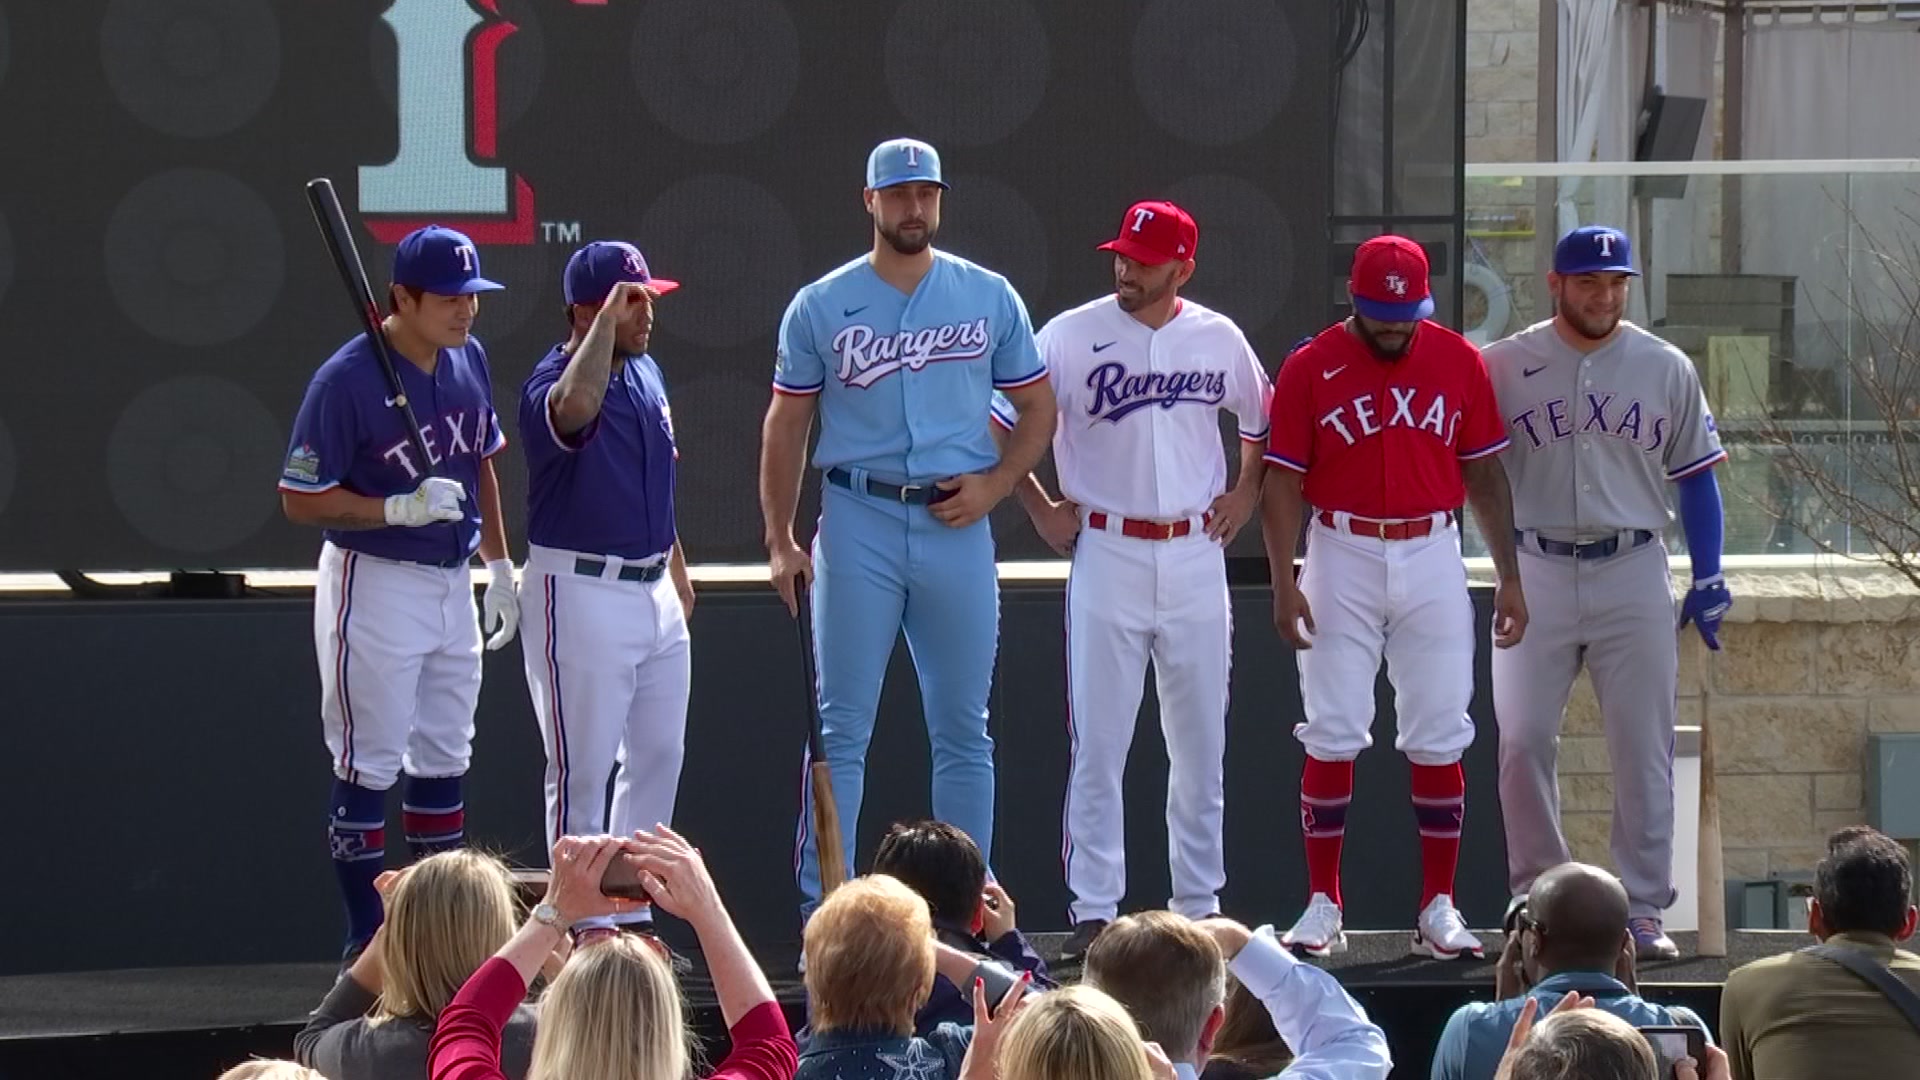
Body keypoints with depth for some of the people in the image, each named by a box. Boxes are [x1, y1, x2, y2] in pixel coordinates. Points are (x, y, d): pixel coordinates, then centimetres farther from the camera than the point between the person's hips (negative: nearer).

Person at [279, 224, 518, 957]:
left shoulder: (470, 361, 4)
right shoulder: (347, 380, -19)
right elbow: (300, 499, -17)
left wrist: (500, 566, 17)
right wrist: (401, 509, -26)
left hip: (452, 585, 8)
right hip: (375, 586, -8)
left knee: (444, 761, 15)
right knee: (368, 769, -2)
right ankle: (368, 946, 4)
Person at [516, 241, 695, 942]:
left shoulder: (646, 375, 10)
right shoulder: (552, 384, -17)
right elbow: (575, 406, -44)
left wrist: (677, 569, 26)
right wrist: (606, 323, -38)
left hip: (654, 590, 9)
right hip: (581, 595, -9)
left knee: (658, 758, 14)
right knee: (582, 771, -3)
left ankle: (635, 915, 24)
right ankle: (583, 927, 3)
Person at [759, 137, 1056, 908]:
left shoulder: (989, 298, 7)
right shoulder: (821, 308, 4)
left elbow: (1038, 406, 13)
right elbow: (786, 425, 7)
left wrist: (994, 484, -3)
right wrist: (779, 540, -1)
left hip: (956, 526, 2)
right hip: (859, 522, -2)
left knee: (963, 730, 6)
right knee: (841, 728, -3)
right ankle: (824, 912, -2)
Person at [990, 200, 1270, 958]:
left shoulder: (1219, 340, 5)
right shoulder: (1071, 336, -4)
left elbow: (1263, 418, 23)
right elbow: (1003, 424, 2)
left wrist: (1247, 492, 12)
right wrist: (1040, 509, -1)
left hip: (1196, 555, 3)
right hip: (1107, 557, -3)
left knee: (1201, 744, 7)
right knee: (1097, 744, -4)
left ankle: (1199, 905, 15)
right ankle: (1094, 911, -1)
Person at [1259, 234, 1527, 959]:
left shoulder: (1458, 362, 3)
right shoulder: (1309, 369, -3)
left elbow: (1484, 473, 8)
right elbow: (1283, 482, -2)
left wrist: (1508, 575, 4)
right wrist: (1284, 582, -11)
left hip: (1433, 558, 2)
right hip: (1342, 558, -2)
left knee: (1439, 741, 2)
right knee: (1332, 739, -1)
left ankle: (1438, 908, 7)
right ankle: (1322, 907, 5)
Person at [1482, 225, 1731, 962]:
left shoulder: (1666, 370, 5)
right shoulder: (1502, 367, 0)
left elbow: (1695, 477, 9)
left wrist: (1708, 577, 5)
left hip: (1633, 573, 1)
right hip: (1537, 573, -1)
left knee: (1644, 749, 0)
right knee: (1523, 741, -2)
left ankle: (1644, 909, 5)